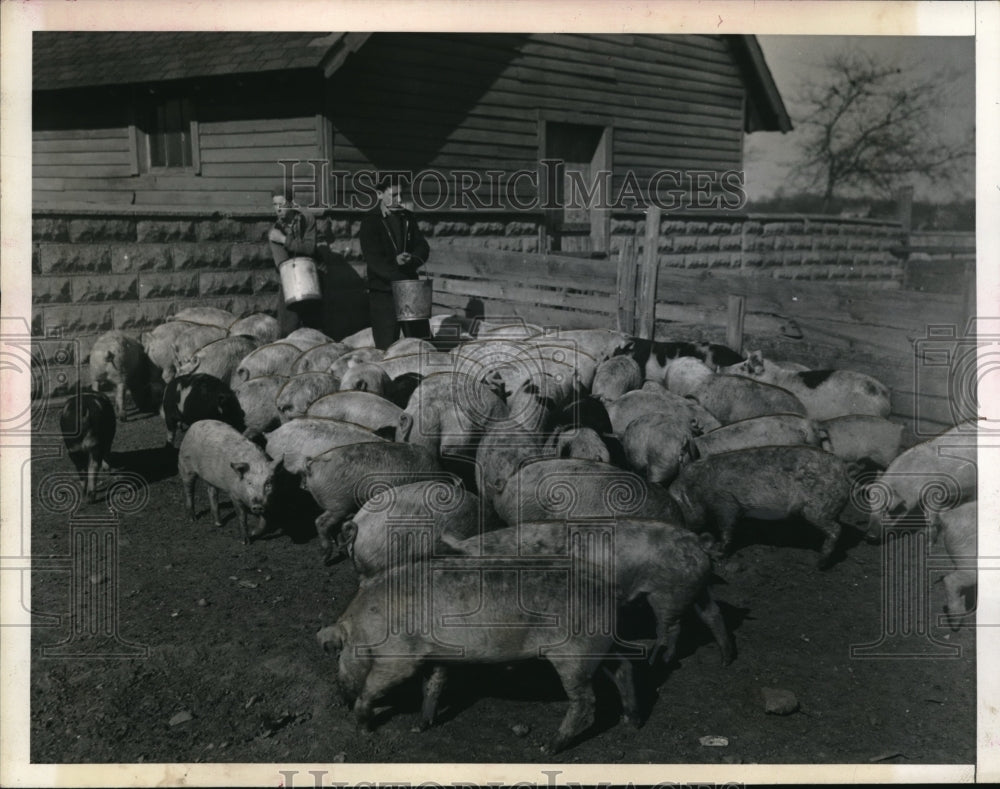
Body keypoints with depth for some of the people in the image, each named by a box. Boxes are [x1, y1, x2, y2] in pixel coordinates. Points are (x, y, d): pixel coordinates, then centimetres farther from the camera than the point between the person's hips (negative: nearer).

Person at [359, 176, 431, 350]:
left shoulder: (407, 218, 12)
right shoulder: (370, 221, -5)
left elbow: (422, 248, 6)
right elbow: (373, 259, -15)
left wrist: (410, 260, -16)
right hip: (383, 294, -5)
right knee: (387, 347, -2)